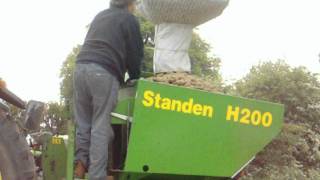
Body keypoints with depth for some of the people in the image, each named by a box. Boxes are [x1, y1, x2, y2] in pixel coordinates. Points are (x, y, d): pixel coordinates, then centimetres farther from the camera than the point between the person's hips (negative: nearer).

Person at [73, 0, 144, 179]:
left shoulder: (100, 16, 28)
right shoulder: (129, 19, 9)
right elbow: (135, 54, 7)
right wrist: (135, 79, 22)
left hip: (82, 67, 6)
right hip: (104, 72, -6)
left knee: (83, 123, 10)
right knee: (101, 127, -6)